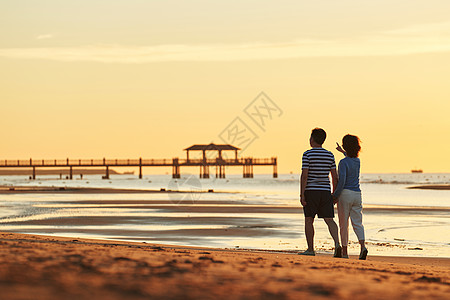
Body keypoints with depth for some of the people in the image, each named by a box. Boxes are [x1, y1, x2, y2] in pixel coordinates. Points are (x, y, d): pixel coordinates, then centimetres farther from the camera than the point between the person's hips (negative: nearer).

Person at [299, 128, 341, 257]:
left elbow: (304, 176, -13)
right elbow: (335, 176, 8)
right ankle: (337, 244, -20)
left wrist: (302, 194, -11)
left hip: (311, 191, -3)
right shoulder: (330, 155, 7)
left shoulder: (307, 154, -7)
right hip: (325, 191, 4)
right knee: (329, 220, 1)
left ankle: (310, 249, 9)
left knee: (309, 220, 7)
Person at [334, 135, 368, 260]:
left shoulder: (343, 162, -12)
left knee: (343, 224, 3)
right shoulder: (357, 161, 9)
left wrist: (335, 195, -10)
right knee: (357, 223, 3)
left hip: (345, 193, -5)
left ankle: (344, 251, 4)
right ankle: (363, 246, -19)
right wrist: (342, 151, 52)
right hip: (357, 194, 5)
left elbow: (342, 181, -19)